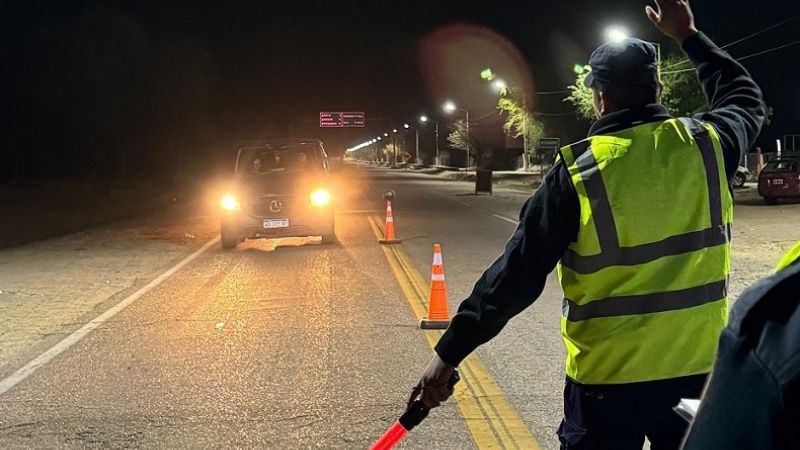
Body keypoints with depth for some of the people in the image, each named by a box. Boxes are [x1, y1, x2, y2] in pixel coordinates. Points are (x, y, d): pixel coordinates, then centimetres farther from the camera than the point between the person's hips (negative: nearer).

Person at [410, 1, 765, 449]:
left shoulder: (577, 172, -13)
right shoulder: (706, 144, -4)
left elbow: (516, 275, -13)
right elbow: (747, 100, 22)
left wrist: (449, 353, -6)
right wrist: (689, 36, 26)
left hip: (608, 379, -3)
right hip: (698, 371, 4)